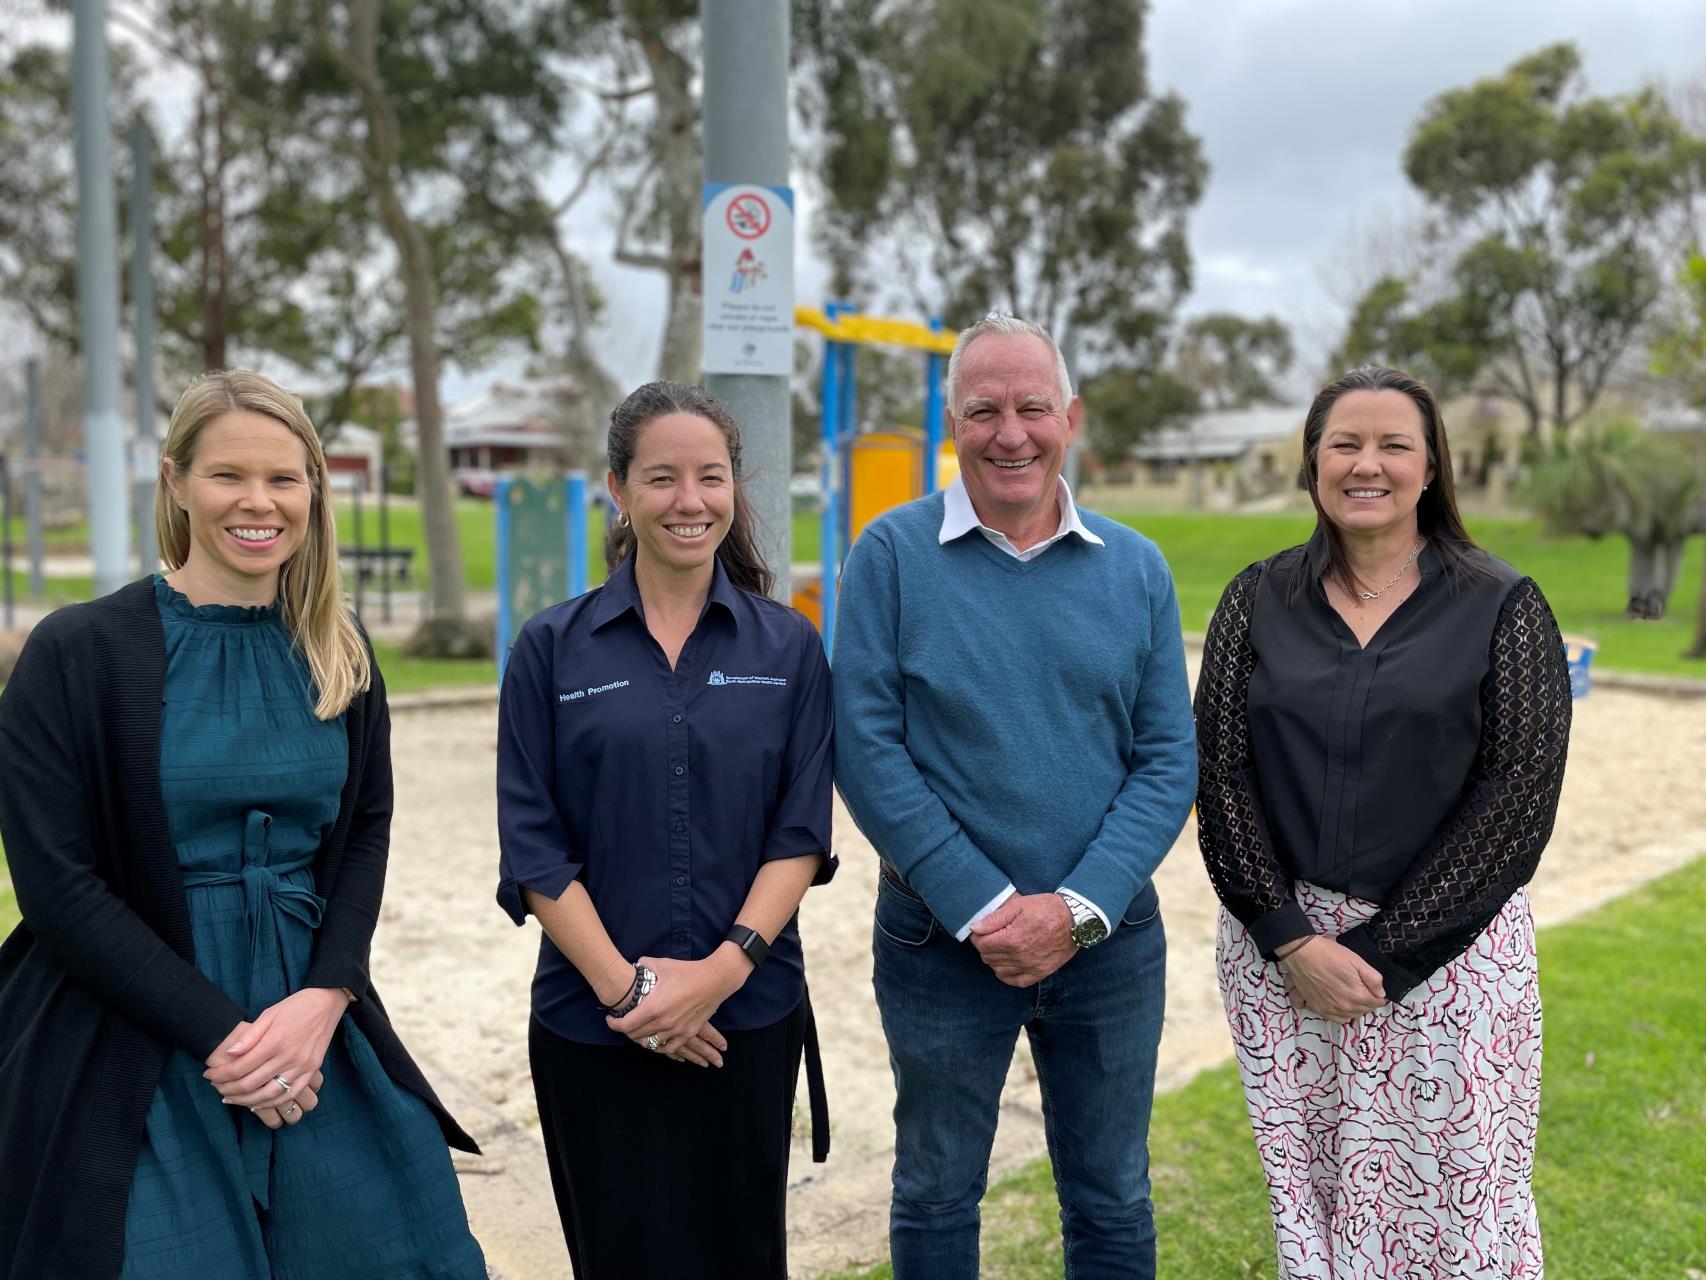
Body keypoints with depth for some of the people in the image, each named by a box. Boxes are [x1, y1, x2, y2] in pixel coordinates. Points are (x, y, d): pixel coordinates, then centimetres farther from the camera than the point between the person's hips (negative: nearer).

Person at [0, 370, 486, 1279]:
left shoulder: (339, 656, 5)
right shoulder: (78, 651, -8)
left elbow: (365, 834, 7)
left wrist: (322, 1001, -9)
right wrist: (219, 1031, -14)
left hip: (313, 1031, 4)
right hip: (129, 1062, -3)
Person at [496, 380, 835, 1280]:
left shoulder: (788, 647, 2)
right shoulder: (552, 648, -1)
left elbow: (802, 832, -2)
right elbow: (533, 845, -4)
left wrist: (724, 967, -14)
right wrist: (624, 984, -12)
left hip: (750, 1017, 1)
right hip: (591, 1026, -1)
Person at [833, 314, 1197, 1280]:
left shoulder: (1137, 569, 1)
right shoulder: (893, 555, -7)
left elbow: (1169, 760, -1)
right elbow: (866, 747, -11)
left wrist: (1078, 908, -13)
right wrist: (981, 909, -15)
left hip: (1109, 939, 2)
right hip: (940, 939, -2)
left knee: (1114, 1202, 16)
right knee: (936, 1196, 15)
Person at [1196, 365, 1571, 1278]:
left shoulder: (1503, 609, -2)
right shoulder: (1258, 601, 4)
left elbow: (1518, 796, -8)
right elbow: (1220, 775, -1)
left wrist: (1380, 953, -12)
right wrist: (1293, 941, -11)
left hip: (1445, 956, -2)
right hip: (1282, 952, 2)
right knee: (1308, 1197, 11)